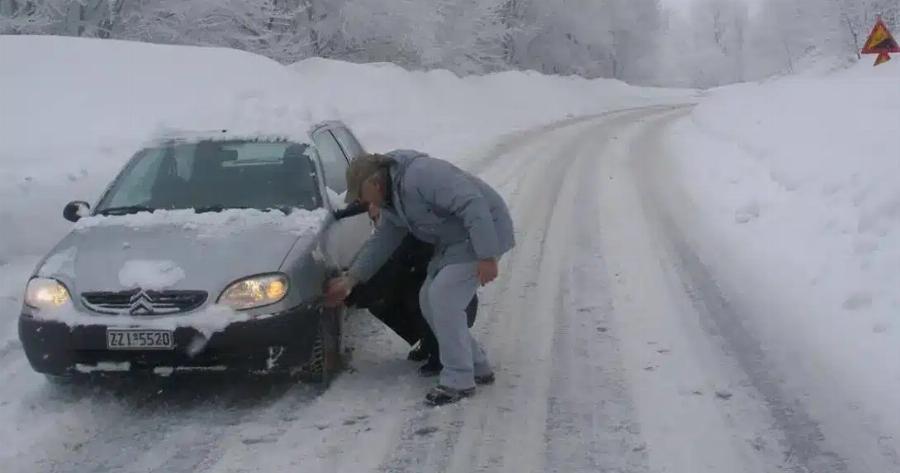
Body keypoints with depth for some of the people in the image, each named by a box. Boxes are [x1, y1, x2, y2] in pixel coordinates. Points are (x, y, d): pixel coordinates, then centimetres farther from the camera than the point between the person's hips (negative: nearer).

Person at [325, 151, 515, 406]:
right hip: (454, 241, 10)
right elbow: (381, 240, 17)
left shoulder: (420, 175, -26)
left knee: (443, 297, -18)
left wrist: (486, 256, -32)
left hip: (483, 234, -10)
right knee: (429, 300, 8)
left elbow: (473, 205, -31)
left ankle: (458, 381, -8)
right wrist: (350, 279, 11)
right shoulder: (391, 201, 8)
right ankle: (478, 367, 18)